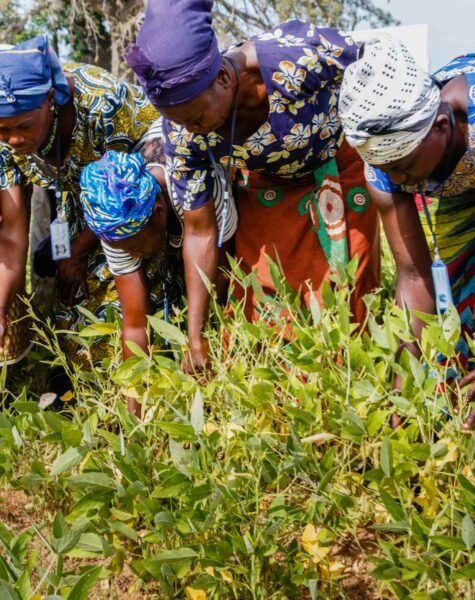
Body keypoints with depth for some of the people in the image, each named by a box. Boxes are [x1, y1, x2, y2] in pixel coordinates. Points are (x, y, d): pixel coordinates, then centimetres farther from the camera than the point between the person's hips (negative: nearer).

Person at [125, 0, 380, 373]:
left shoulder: (295, 59, -39)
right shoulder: (183, 134, -25)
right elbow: (200, 233, -15)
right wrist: (196, 338, -16)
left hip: (340, 171, -2)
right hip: (266, 188, 3)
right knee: (259, 310, -1)